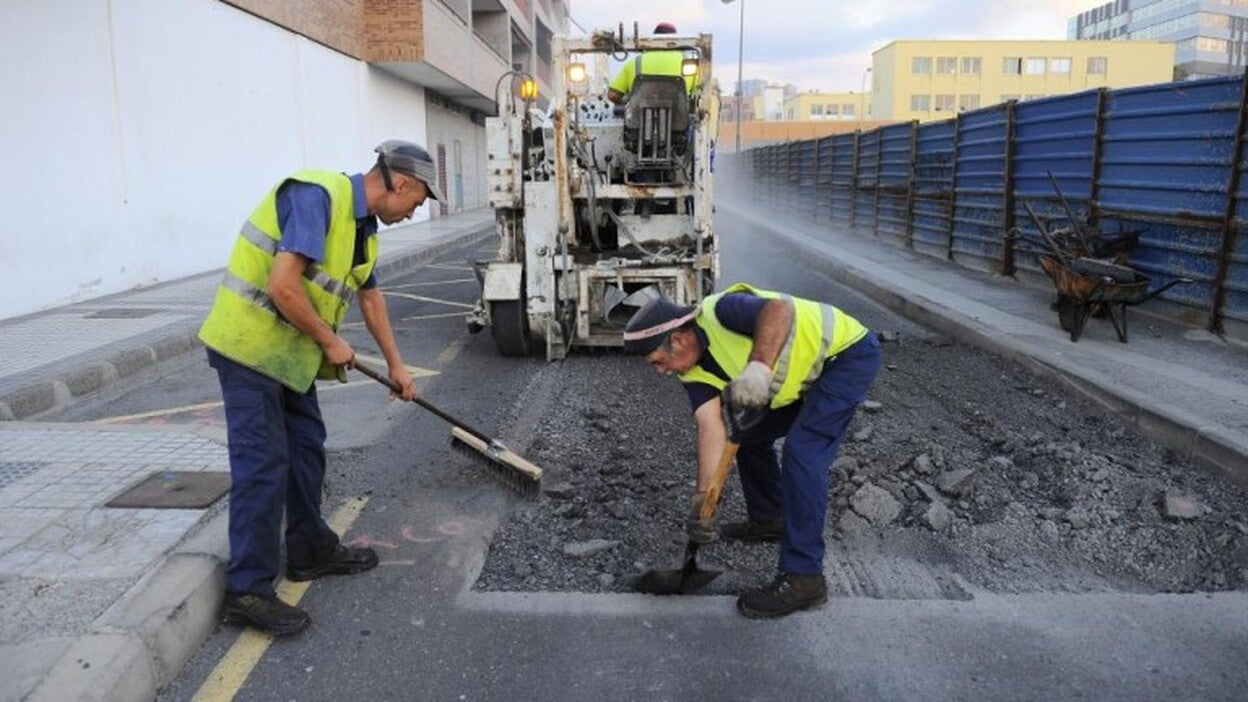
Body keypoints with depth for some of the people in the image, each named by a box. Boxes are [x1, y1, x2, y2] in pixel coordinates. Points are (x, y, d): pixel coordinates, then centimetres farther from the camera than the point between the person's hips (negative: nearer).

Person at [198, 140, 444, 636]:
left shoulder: (363, 225, 10)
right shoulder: (316, 197, -21)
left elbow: (369, 295, 23)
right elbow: (283, 287, -28)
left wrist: (395, 364, 29)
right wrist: (331, 342, -15)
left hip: (289, 352, 10)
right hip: (249, 346, -10)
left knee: (306, 448, 15)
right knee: (263, 463, -7)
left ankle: (311, 550, 31)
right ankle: (248, 590, 3)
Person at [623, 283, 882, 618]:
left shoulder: (720, 312, -27)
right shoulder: (695, 371, -3)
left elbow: (780, 308, -45)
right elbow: (711, 427, -13)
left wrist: (759, 368, -56)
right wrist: (703, 498, -23)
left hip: (848, 353, -9)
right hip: (811, 376, 9)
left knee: (801, 453, -19)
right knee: (749, 437, 13)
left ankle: (803, 578, -14)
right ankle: (770, 519, 34)